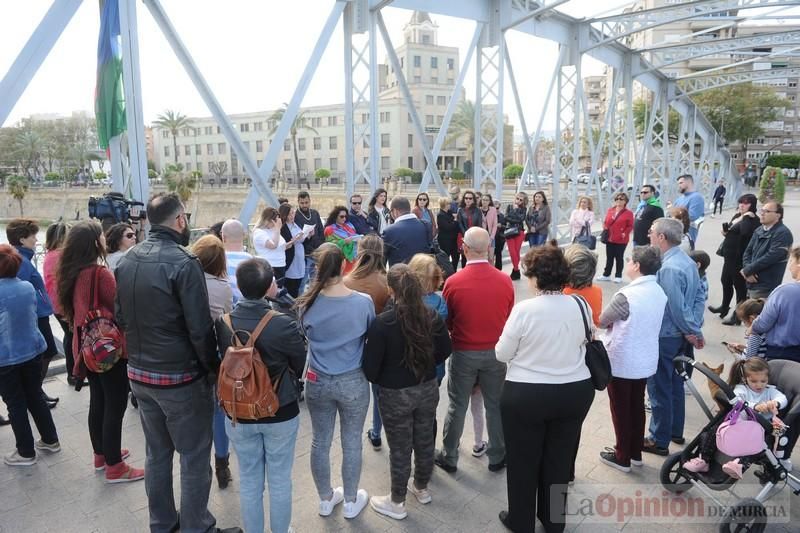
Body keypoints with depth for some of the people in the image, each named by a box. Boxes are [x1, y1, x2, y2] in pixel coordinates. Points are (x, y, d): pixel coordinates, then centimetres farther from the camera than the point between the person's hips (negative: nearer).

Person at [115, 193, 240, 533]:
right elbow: (200, 328, -21)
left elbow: (121, 318, 10)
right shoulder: (183, 262, -20)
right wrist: (214, 368, -8)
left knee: (157, 453, 21)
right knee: (194, 458, 8)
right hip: (180, 377, -7)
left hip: (138, 373, 8)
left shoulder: (127, 260, 3)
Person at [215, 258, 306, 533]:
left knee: (249, 480, 20)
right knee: (280, 480, 17)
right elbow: (300, 366, -8)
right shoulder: (283, 325, -24)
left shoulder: (222, 323, -16)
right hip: (281, 413, -2)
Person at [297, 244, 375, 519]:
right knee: (352, 442, 16)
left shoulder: (307, 304, -13)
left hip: (317, 381, 2)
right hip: (353, 382, -1)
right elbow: (372, 339, -1)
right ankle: (351, 502, 33)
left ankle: (326, 499, 38)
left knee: (320, 441, 18)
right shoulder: (364, 302, -17)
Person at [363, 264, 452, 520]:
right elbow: (445, 351, 4)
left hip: (395, 395, -4)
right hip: (428, 389, 5)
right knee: (425, 440, 22)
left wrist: (379, 381, 4)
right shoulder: (432, 316, -9)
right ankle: (421, 488, 45)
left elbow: (370, 367, -17)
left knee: (400, 448, 12)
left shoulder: (382, 322, -23)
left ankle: (397, 502, 31)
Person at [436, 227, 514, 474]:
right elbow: (509, 318, 2)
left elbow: (446, 322, -3)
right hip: (496, 352, 2)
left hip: (464, 353, -1)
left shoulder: (453, 282, -17)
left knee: (457, 406, 13)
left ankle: (449, 457, 27)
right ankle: (497, 458, 31)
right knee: (495, 405, 16)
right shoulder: (505, 281, -12)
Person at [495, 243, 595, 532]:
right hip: (576, 392, 5)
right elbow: (583, 342, 9)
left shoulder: (524, 309, -20)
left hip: (526, 395, -4)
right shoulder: (581, 305, -7)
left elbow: (502, 354, -10)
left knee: (523, 462, 15)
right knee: (560, 459, 21)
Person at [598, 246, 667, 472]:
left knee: (621, 410, 9)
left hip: (621, 362, -7)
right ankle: (635, 453, 34)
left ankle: (622, 457, 22)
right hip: (645, 361, 7)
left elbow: (602, 321, -12)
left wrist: (614, 322, 7)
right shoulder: (659, 292, -1)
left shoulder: (627, 295, -26)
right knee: (637, 407, 20)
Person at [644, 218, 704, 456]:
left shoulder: (669, 268, -26)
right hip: (679, 335, 9)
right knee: (675, 384, 21)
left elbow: (677, 308, -23)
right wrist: (694, 331, 9)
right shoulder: (687, 261, 4)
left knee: (659, 389, 3)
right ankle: (675, 431, 36)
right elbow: (696, 298, 9)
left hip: (664, 337, -9)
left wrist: (692, 332, -9)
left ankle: (659, 441, 15)